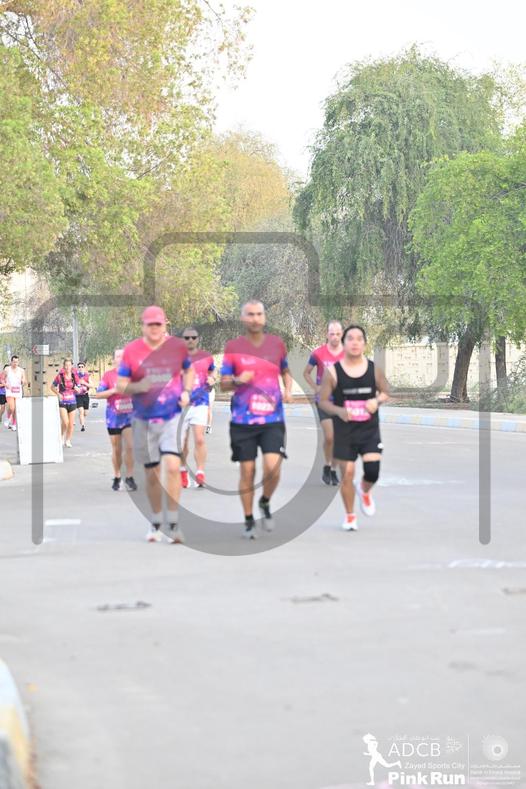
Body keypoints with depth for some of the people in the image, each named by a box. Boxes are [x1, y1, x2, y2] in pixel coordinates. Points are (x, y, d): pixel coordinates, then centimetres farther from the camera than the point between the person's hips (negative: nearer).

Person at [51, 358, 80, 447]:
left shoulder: (74, 377, 3)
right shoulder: (59, 376, -5)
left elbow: (78, 391, 11)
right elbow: (52, 387, 5)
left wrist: (77, 389, -12)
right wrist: (58, 394, -11)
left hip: (72, 402, 3)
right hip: (62, 402, -3)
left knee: (71, 424, 5)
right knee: (65, 422, -16)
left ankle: (68, 440, 23)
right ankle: (62, 436, 12)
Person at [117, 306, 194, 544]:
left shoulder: (177, 346, 0)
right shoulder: (131, 351, -3)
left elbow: (189, 370, 19)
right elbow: (120, 386, -1)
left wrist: (186, 391, 1)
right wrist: (137, 386, -21)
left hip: (173, 417, -1)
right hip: (144, 421, 1)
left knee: (172, 466, -18)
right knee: (152, 474, 8)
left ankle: (173, 523, -11)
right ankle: (156, 523, 26)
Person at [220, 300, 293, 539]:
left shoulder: (276, 343, 7)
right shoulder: (233, 346, 1)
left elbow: (285, 371, 23)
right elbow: (223, 384, 4)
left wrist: (288, 390, 4)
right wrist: (238, 381, -17)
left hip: (273, 418, 1)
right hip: (243, 420, -1)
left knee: (273, 467, -14)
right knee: (247, 471, 3)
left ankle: (265, 503, 16)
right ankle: (249, 521, 18)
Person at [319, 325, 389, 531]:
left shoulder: (374, 369, -1)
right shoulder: (332, 371, -7)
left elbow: (385, 392, 11)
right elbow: (323, 401, -3)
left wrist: (377, 400, -12)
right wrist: (339, 411, -21)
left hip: (369, 429, 1)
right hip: (345, 429, -1)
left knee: (373, 471, -12)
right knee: (347, 473, 2)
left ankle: (364, 491, 25)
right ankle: (350, 516, 22)